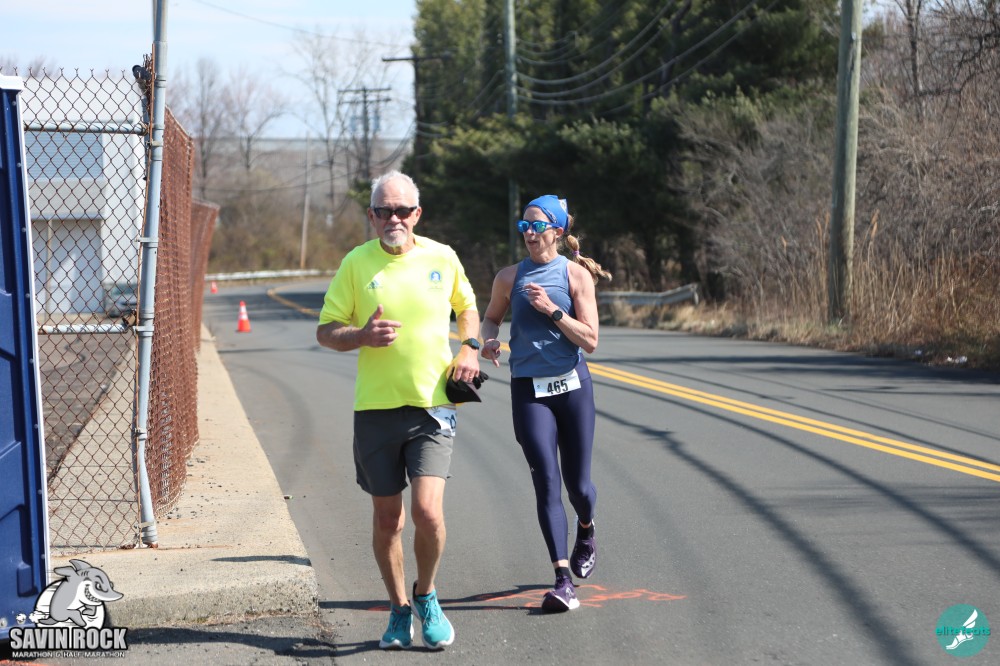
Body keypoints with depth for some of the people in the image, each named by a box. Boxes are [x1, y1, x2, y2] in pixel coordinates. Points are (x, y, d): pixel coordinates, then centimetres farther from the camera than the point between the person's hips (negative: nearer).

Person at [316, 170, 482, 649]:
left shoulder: (442, 257, 4)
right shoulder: (356, 263, 0)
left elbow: (467, 306, 22)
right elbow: (326, 331, 4)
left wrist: (469, 347, 4)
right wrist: (362, 335, -16)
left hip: (432, 405, -1)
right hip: (375, 408, 1)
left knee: (427, 511, -14)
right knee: (387, 519, 8)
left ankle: (426, 597, 12)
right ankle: (399, 610, 26)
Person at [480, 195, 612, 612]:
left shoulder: (576, 275, -2)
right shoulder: (509, 277, 4)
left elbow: (590, 341, -7)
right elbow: (492, 316, 23)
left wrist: (552, 310, -18)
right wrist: (487, 341, 1)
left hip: (572, 386, 0)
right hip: (528, 390, 1)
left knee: (577, 485, 6)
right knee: (546, 482, -11)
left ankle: (586, 531, 43)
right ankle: (563, 580, -13)